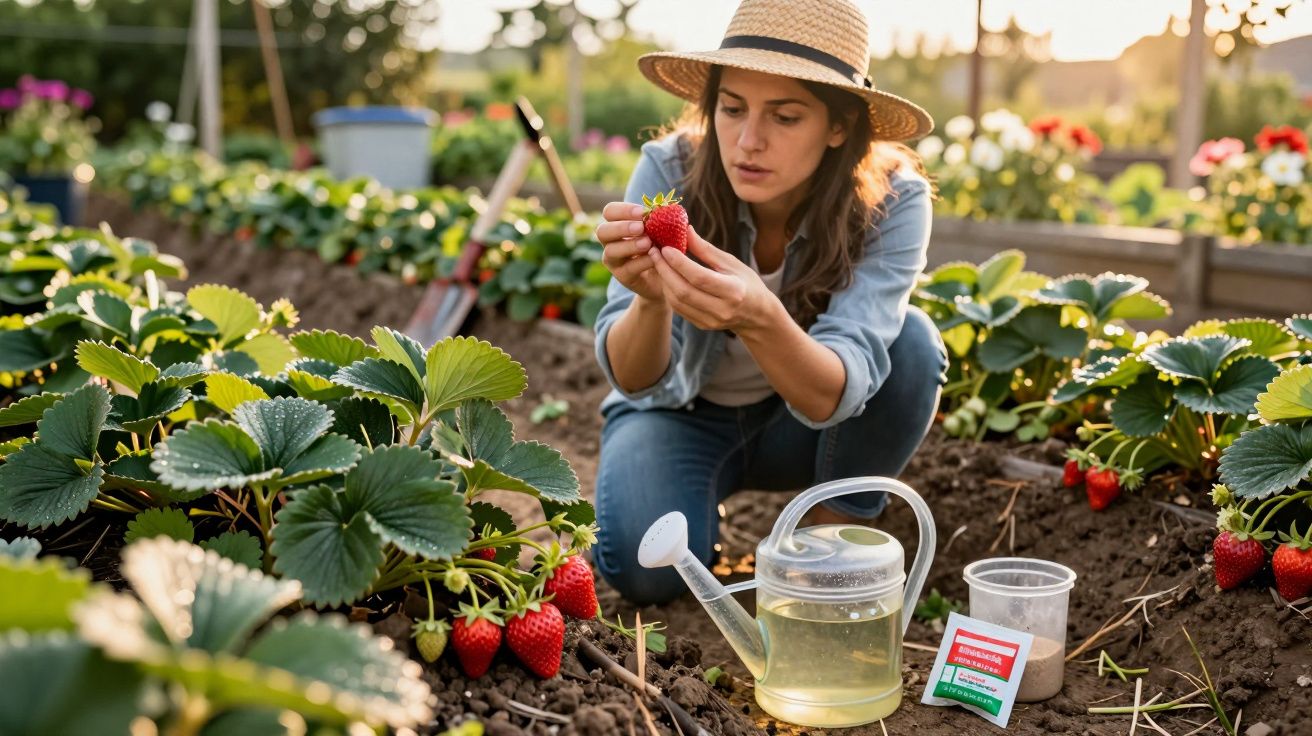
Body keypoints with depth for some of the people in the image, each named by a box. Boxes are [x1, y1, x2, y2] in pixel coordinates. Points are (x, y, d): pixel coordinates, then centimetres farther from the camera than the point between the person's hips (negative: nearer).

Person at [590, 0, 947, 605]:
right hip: (683, 414, 0)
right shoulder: (670, 170, -24)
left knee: (910, 342, -29)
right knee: (646, 567, -29)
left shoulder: (892, 202, -25)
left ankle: (835, 534, -5)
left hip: (806, 422, 1)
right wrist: (651, 300, -50)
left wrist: (760, 318, -57)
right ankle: (703, 504, 7)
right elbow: (635, 381, -27)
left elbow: (831, 397, -36)